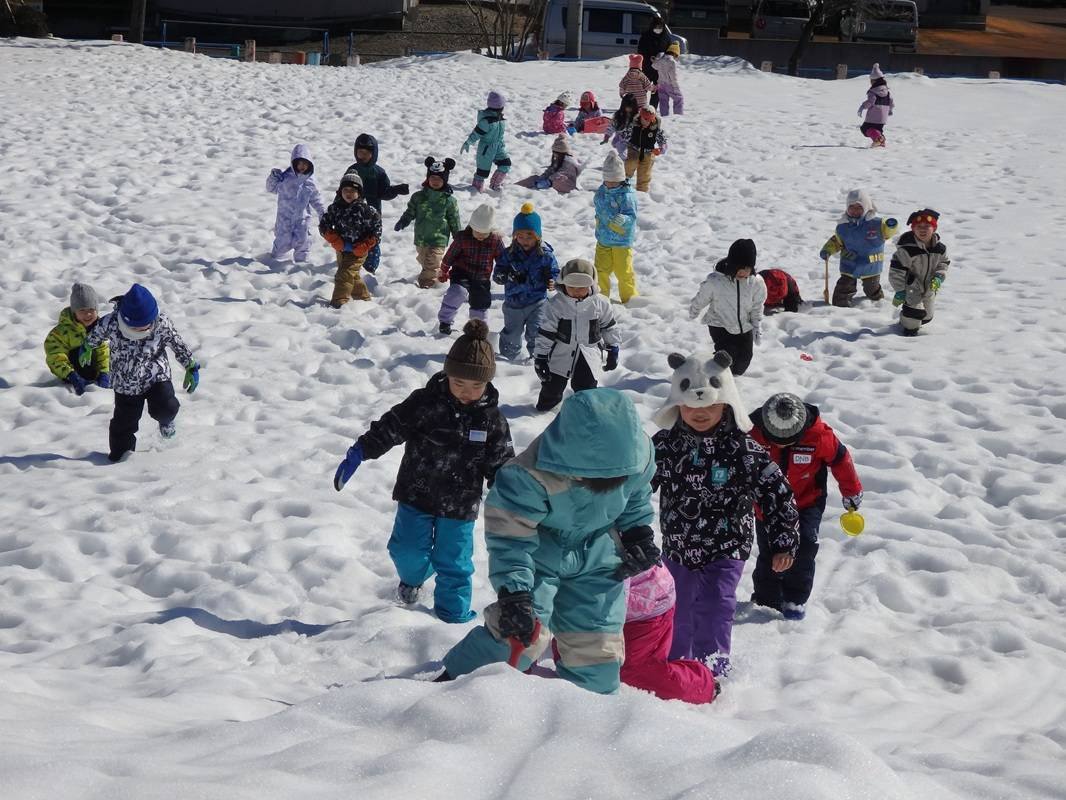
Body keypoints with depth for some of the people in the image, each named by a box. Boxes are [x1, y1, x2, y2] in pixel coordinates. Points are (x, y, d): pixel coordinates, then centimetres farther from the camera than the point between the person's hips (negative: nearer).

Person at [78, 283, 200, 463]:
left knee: (165, 408, -19)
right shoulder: (111, 322, -23)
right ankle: (120, 455, 26)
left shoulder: (162, 323, -20)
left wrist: (192, 368, 3)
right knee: (124, 421, 3)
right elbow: (95, 336, 1)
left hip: (157, 376, 0)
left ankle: (166, 420, 19)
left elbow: (178, 345, -3)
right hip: (125, 382, 0)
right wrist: (86, 349, 20)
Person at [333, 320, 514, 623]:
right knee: (407, 550, 2)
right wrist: (357, 454, -16)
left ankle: (454, 615, 23)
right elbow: (388, 428, -9)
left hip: (459, 506, 0)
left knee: (453, 563, 4)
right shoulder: (424, 403, -12)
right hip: (416, 495, 0)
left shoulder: (491, 418, -8)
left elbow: (500, 463, -1)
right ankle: (413, 577, 38)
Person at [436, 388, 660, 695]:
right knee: (524, 629, -21)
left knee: (596, 641, 4)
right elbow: (510, 536, -29)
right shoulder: (530, 476, -36)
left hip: (597, 559, 4)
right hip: (539, 553, -4)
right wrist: (514, 593, -35)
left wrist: (639, 534, 2)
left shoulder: (637, 456, -20)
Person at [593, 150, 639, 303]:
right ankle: (602, 295, 27)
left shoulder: (627, 195, -19)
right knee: (601, 270, 10)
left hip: (622, 240, -6)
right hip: (603, 239, 6)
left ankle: (629, 298, 18)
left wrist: (623, 219, -45)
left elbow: (631, 216, -26)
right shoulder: (601, 192, 3)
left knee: (624, 272, 1)